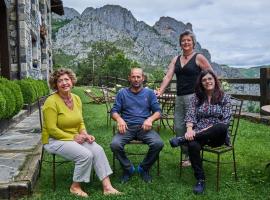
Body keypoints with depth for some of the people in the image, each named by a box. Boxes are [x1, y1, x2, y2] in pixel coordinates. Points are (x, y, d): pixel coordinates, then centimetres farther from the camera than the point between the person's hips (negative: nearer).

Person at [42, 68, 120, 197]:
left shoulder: (76, 99, 4)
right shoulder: (52, 102, -17)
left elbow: (80, 122, 11)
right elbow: (52, 130, -18)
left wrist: (84, 134, -8)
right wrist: (73, 137, -18)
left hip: (75, 137, 6)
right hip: (55, 140, -6)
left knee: (98, 150, -16)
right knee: (86, 155, -26)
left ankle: (107, 187, -11)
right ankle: (75, 187, -2)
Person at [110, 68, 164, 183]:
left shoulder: (149, 93, 13)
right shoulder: (122, 93, 12)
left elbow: (158, 111, 8)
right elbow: (114, 111, 7)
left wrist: (150, 119, -14)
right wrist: (119, 119, -16)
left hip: (144, 127, 0)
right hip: (127, 127, 0)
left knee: (158, 143, -28)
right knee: (115, 145, -29)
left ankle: (144, 168, 0)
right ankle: (128, 168, 0)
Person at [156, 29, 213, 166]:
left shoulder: (198, 58, 0)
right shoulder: (176, 60, 14)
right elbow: (168, 76, 3)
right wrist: (160, 91, -10)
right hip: (179, 97, 6)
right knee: (178, 127, 6)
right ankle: (187, 154, 20)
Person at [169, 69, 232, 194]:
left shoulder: (224, 97, 6)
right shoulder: (196, 97, 12)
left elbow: (225, 121, -3)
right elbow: (190, 116, 1)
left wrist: (208, 129, -16)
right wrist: (189, 130, -20)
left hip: (217, 136, -1)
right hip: (199, 134, 1)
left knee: (221, 127, -38)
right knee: (192, 145, -36)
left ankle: (183, 139, -29)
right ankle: (200, 180, -19)